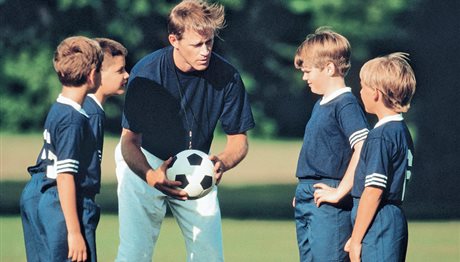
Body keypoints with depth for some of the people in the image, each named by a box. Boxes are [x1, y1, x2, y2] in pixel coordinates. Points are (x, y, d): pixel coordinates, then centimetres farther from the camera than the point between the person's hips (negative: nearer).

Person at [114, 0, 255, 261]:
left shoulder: (227, 76, -18)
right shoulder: (146, 73, -24)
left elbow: (239, 139, -9)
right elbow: (130, 140, -23)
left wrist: (222, 163, -33)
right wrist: (151, 176, -44)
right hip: (143, 163, -3)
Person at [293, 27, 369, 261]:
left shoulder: (345, 105, -13)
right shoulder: (320, 105, 16)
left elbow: (363, 148, -24)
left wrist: (341, 191, -20)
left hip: (329, 207, -10)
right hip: (307, 202, 10)